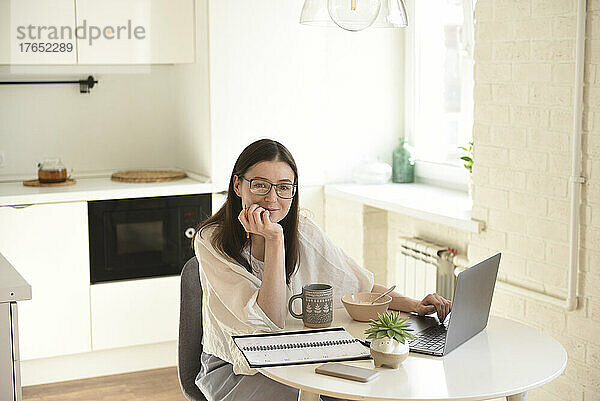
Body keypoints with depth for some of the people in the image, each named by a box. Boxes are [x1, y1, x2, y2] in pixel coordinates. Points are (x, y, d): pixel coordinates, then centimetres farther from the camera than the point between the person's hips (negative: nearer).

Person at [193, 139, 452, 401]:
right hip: (233, 369, -3)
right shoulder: (211, 242, -16)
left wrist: (414, 305, -11)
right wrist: (274, 240, -27)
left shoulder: (303, 231, -4)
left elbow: (361, 286, 5)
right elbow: (271, 322, -22)